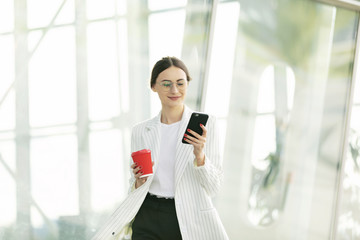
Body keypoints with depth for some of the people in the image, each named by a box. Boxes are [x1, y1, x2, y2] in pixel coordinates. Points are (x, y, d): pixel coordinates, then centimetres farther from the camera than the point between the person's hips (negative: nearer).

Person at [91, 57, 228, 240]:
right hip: (148, 220, 2)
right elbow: (135, 188, 13)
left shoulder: (205, 125, 0)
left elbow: (213, 187, -3)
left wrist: (200, 156, -18)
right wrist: (139, 180, -7)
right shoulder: (140, 131, 8)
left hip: (190, 222, -2)